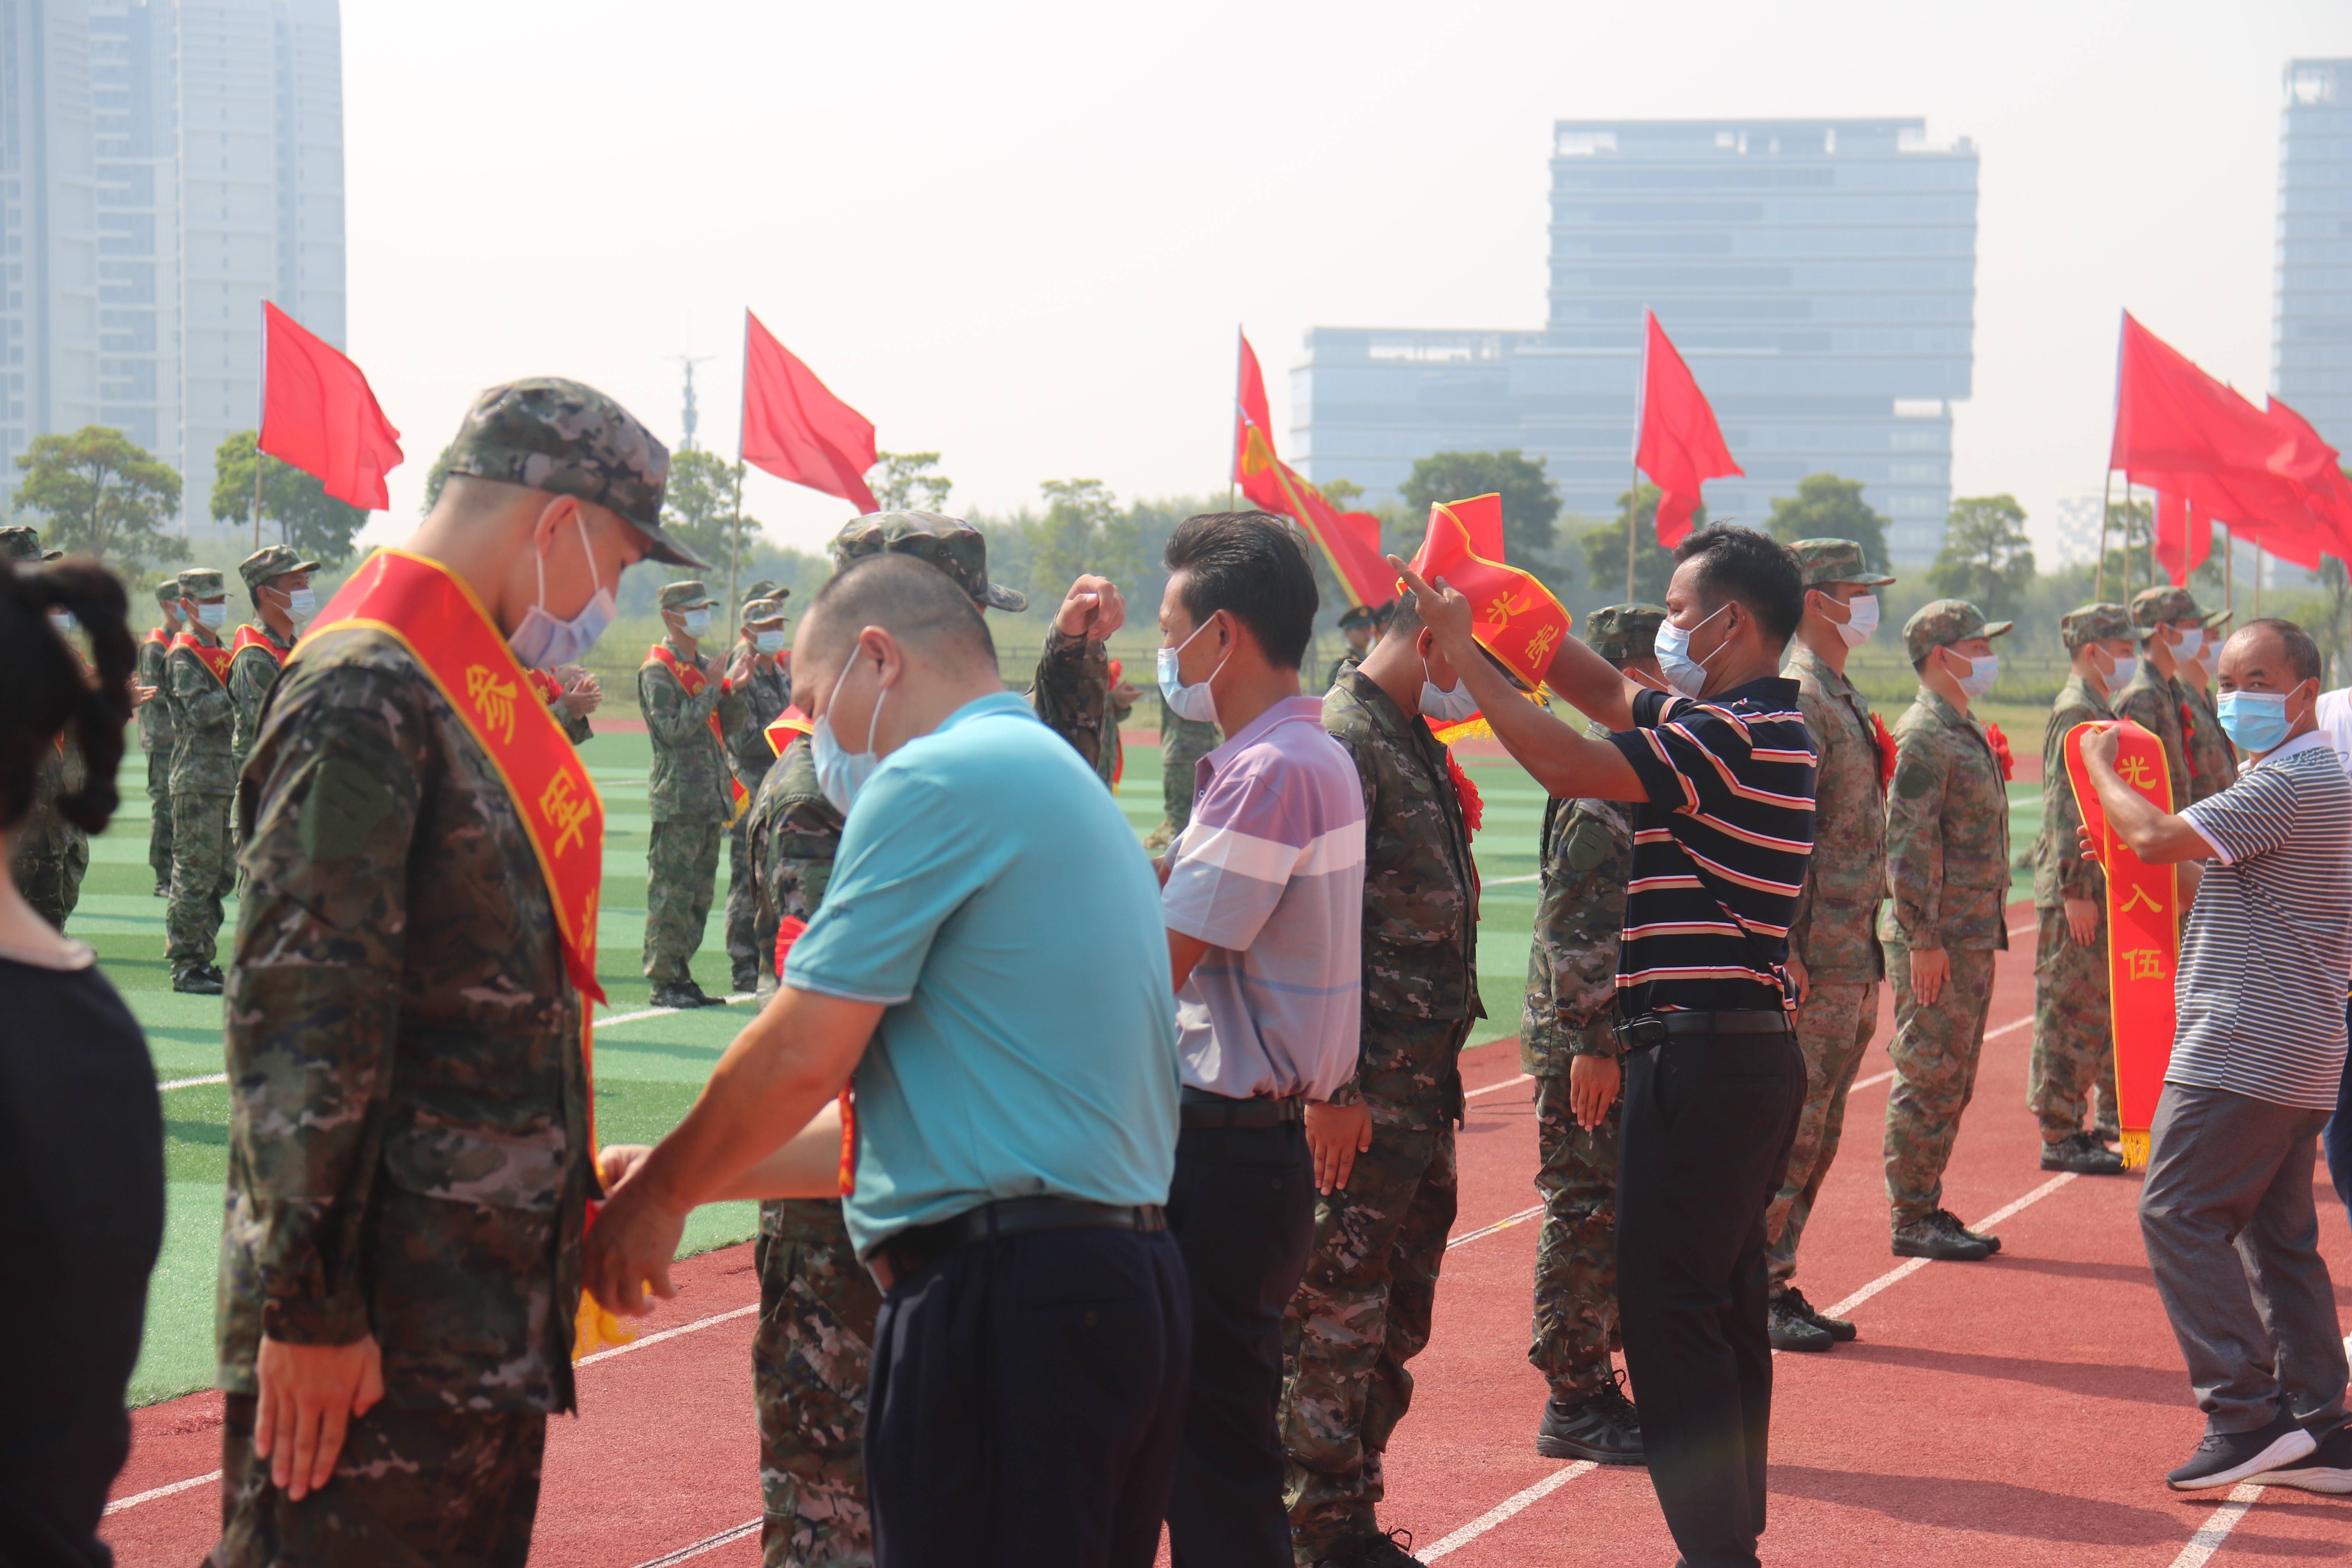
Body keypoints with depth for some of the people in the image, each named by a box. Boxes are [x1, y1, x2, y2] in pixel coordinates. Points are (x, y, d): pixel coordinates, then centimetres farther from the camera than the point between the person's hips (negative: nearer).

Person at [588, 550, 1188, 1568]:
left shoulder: (938, 778, -9)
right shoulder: (1064, 779, 22)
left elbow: (800, 1057, -11)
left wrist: (659, 1195, 6)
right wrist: (698, 1176, 24)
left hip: (1007, 1297, -10)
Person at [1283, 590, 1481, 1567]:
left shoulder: (1419, 747, 17)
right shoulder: (1341, 740, -14)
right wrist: (1335, 1086, -21)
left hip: (1423, 1085, 10)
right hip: (1362, 1098, -10)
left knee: (1396, 1319, 14)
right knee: (1336, 1315, -2)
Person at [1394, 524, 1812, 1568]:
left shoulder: (1734, 736, -16)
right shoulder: (1757, 727, 14)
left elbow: (1570, 765, -23)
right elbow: (1612, 694, 25)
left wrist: (1464, 652, -13)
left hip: (1699, 1053, -10)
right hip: (1754, 1051, 10)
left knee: (1669, 1316, -7)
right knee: (1726, 1311, 16)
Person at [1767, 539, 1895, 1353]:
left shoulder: (1842, 697, 17)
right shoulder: (1798, 699, -14)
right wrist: (1787, 951, -23)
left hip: (1855, 955, 10)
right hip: (1817, 957, -10)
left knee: (1819, 1131, 12)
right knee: (1792, 1127, -5)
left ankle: (1781, 1288, 18)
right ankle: (1758, 1294, 1)